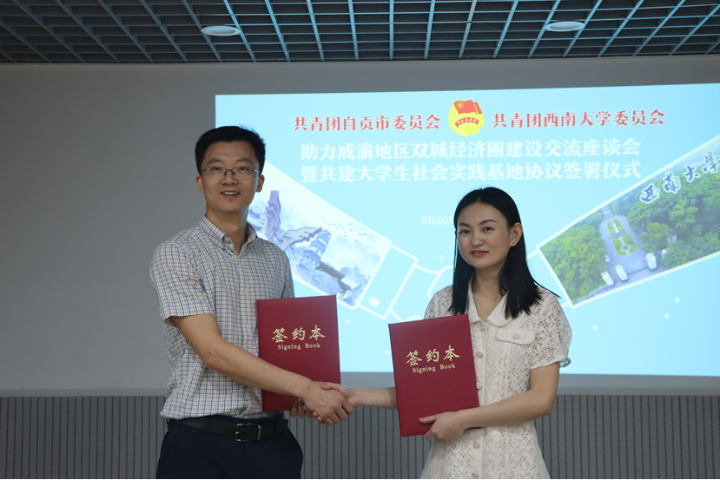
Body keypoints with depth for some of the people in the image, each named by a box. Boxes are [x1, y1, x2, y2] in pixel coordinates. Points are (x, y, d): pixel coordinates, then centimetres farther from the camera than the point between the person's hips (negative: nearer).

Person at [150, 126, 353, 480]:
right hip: (200, 446, -4)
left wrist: (302, 401, -5)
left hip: (272, 441, 4)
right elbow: (213, 351, -14)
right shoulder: (175, 256, -5)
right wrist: (305, 389, -17)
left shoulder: (276, 260, 11)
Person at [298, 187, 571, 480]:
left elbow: (541, 399, -9)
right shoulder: (442, 304, 4)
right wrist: (356, 396, -6)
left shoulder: (542, 307, -4)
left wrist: (463, 419, -14)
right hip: (450, 456, 3)